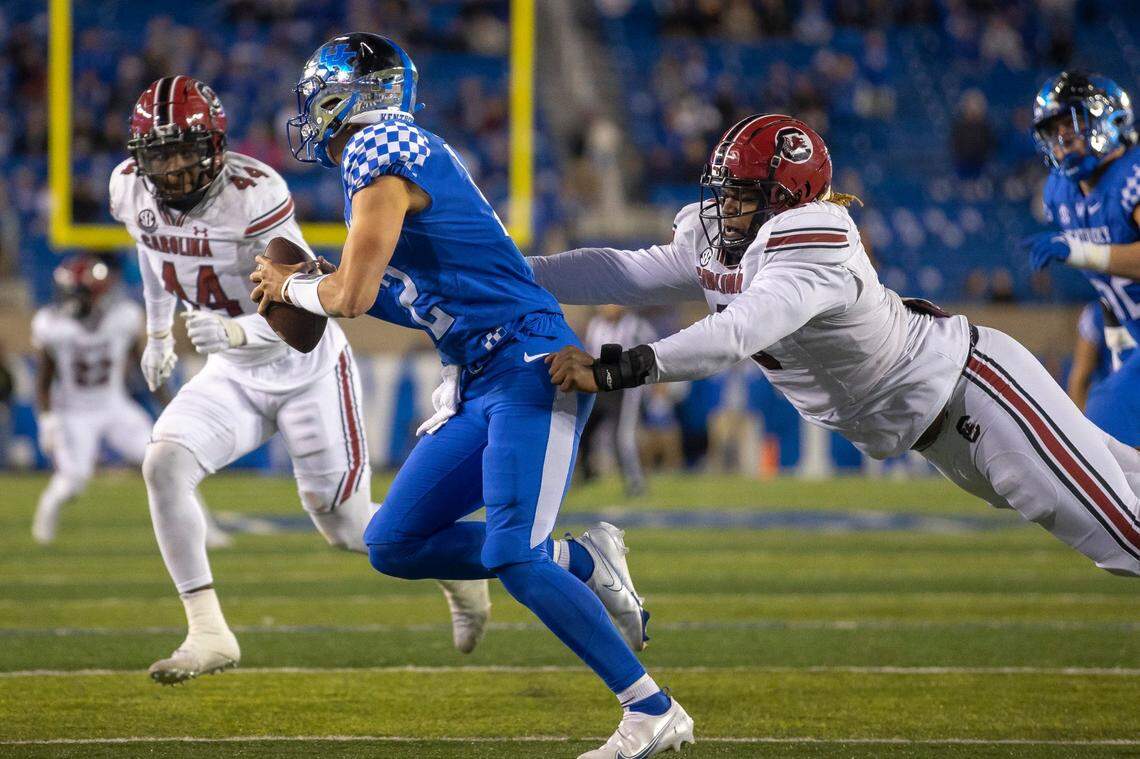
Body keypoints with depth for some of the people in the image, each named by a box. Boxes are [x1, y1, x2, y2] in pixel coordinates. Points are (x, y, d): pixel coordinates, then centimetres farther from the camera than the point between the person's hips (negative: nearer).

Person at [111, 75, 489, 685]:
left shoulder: (253, 194, -29)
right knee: (163, 464, -20)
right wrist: (158, 332, 23)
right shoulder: (131, 190, -9)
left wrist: (234, 332, -48)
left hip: (307, 368, -5)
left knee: (346, 527, 1)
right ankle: (208, 633, -17)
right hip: (233, 377, 5)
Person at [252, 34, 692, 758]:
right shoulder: (406, 153, 18)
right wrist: (300, 282, 18)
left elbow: (352, 297, -14)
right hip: (481, 383, 10)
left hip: (529, 369, -10)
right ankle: (582, 560, 11)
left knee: (512, 557, -18)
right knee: (394, 544, 5)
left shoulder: (377, 156, -12)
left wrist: (291, 285, 7)